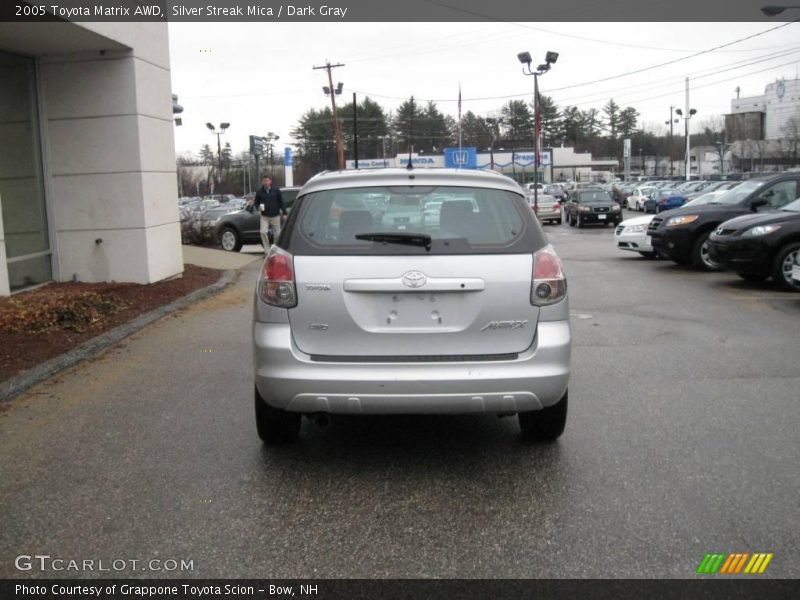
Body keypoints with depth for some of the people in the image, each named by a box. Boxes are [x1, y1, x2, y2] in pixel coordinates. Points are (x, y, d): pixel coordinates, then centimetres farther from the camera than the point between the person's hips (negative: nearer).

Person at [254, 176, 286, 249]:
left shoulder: (276, 190, -3)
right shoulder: (259, 191, 0)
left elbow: (281, 202, 1)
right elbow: (256, 202, 12)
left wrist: (284, 213, -1)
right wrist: (258, 207, -11)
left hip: (275, 216, 0)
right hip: (264, 216, 1)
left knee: (277, 234, 5)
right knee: (263, 232, -15)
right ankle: (267, 250, -6)